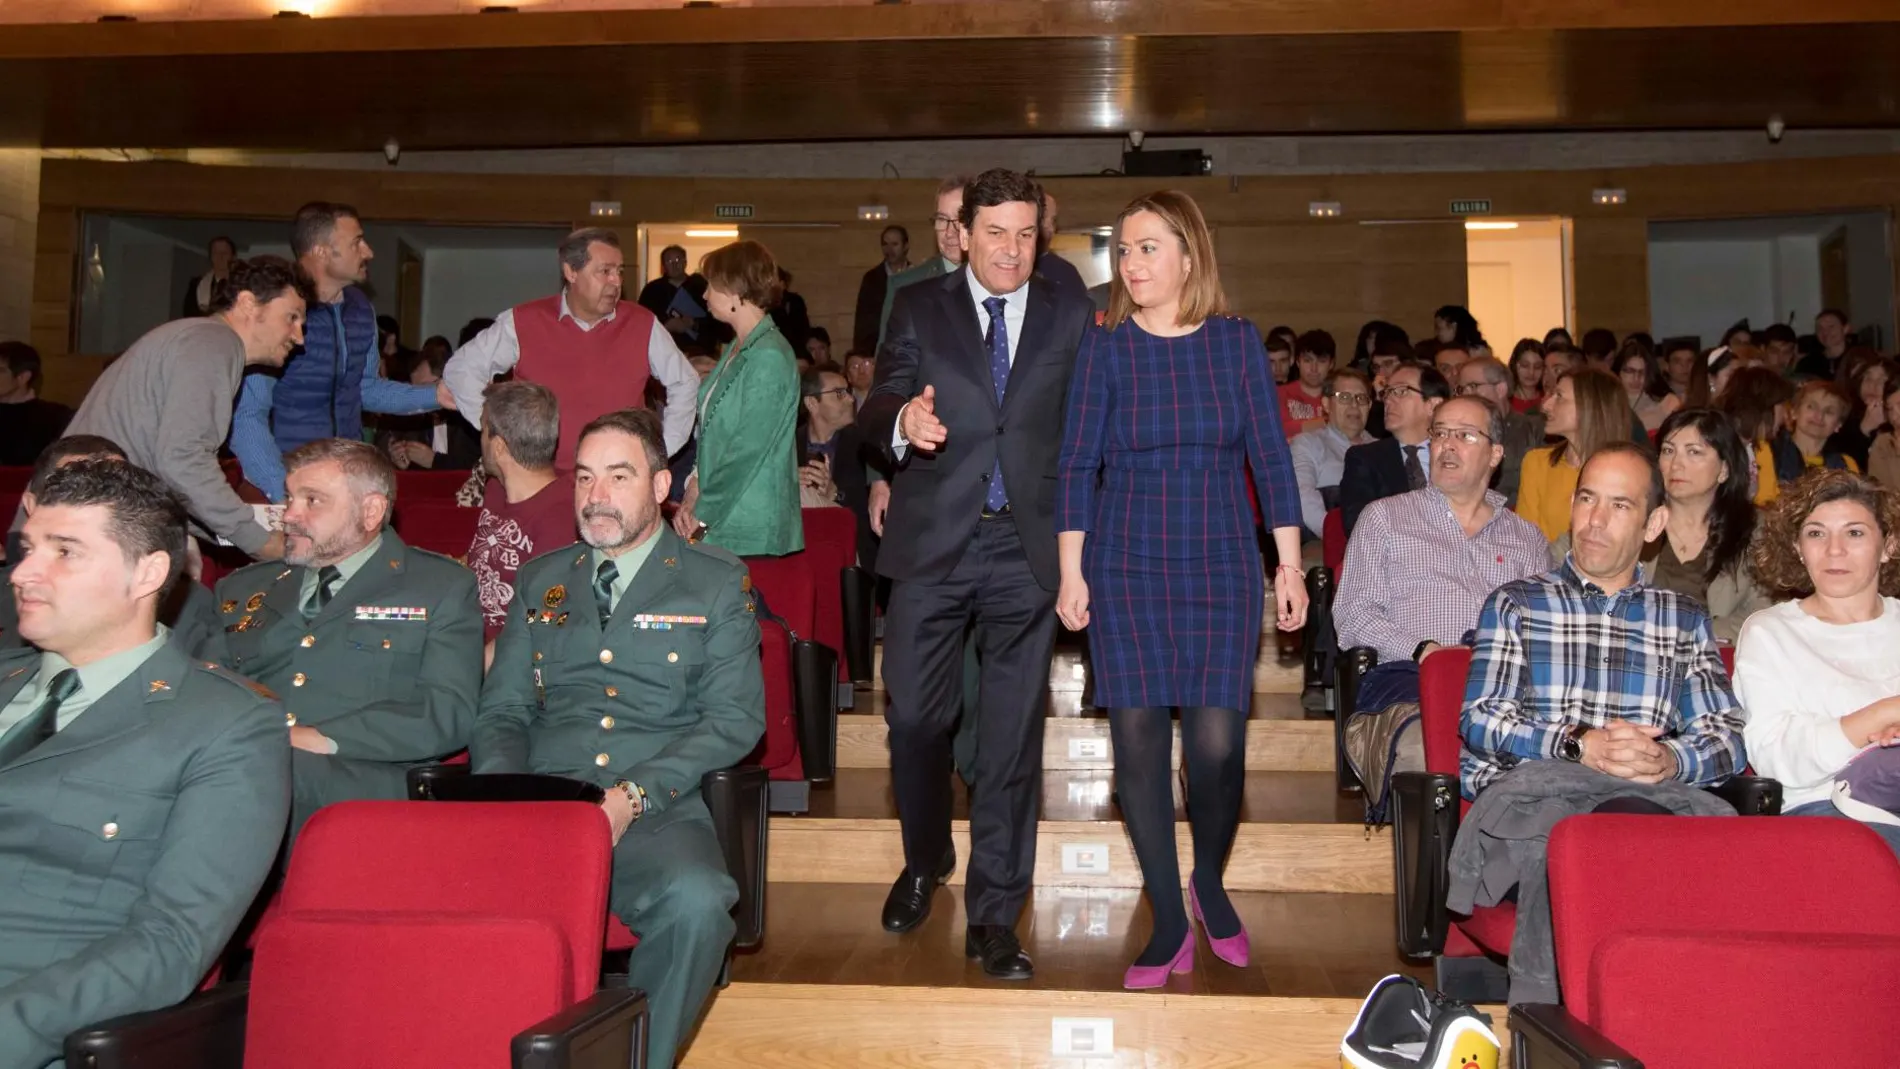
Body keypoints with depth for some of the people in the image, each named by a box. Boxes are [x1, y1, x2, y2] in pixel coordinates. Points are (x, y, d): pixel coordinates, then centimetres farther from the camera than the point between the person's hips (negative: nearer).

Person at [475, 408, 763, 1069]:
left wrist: (634, 797, -12)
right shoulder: (541, 580, 22)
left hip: (658, 815, -2)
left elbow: (736, 717, 2)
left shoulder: (716, 582, 12)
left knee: (696, 899, -34)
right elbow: (501, 710, 18)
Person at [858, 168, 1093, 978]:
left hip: (1027, 546, 0)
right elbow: (877, 411, -3)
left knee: (1013, 735, 3)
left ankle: (993, 917, 14)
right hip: (933, 543, 0)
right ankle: (925, 861, 32)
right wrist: (902, 419, -27)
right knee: (914, 716, 3)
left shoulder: (1070, 317, 8)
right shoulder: (918, 309, 7)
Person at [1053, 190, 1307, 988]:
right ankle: (1170, 927, 15)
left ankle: (1210, 883, 26)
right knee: (1138, 743, 0)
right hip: (1125, 568, 0)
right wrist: (1071, 573, -3)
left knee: (1216, 744, -5)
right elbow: (1077, 465, 1)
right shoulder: (1106, 346, 1)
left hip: (1221, 568, 0)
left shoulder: (1237, 341, 3)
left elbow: (1270, 457, 5)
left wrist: (1290, 565, 2)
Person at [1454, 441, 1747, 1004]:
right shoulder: (1516, 603, 21)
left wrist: (1671, 760, -11)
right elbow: (1480, 720, 6)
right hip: (1528, 790, -1)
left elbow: (1727, 736, 13)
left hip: (1658, 793, 2)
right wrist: (1580, 746, -11)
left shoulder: (1685, 619, 26)